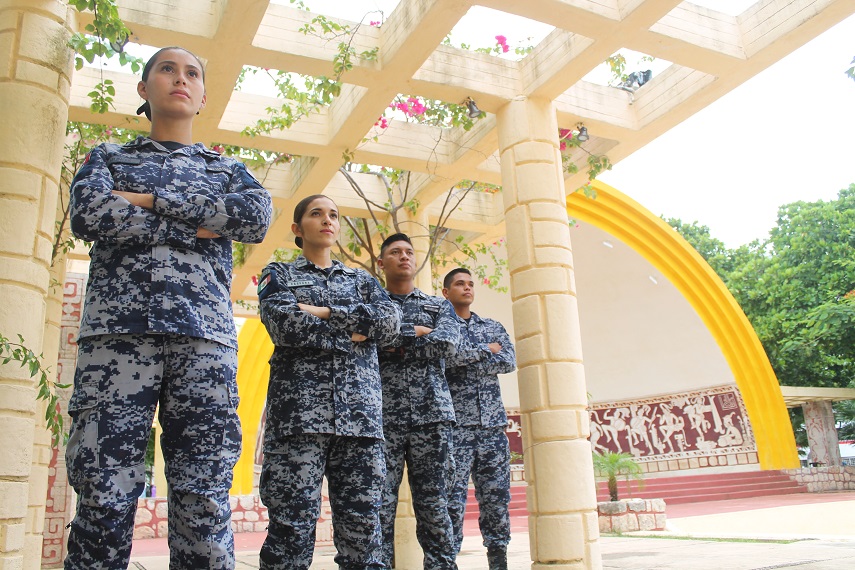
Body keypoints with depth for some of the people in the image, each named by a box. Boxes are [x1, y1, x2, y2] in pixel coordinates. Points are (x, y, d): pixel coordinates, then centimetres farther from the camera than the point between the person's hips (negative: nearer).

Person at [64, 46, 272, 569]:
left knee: (205, 502, -3)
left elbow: (258, 217, 0)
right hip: (117, 330, 0)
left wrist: (151, 199, -2)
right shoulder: (108, 157, 22)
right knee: (103, 497, -4)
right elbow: (89, 215, 0)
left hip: (205, 334, 1)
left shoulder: (230, 169, 23)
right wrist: (192, 231, -3)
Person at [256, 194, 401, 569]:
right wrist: (348, 335, -2)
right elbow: (283, 325, -6)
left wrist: (324, 312, -4)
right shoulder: (278, 275, 15)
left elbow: (389, 321, 2)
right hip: (299, 409, -2)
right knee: (292, 523, -6)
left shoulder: (362, 280, 23)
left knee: (362, 520, 1)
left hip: (360, 411, 3)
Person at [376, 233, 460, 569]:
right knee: (380, 506, -2)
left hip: (432, 414, 1)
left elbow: (448, 343, -3)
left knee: (434, 505, 3)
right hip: (382, 416, -1)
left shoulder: (439, 306, 17)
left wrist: (394, 342, -5)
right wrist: (416, 332, -7)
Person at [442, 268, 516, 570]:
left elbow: (509, 362, 1)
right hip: (455, 424, -4)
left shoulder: (494, 327, 18)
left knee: (497, 499, 5)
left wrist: (464, 360, -7)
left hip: (493, 424, 4)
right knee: (453, 502, -6)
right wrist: (484, 350, -4)